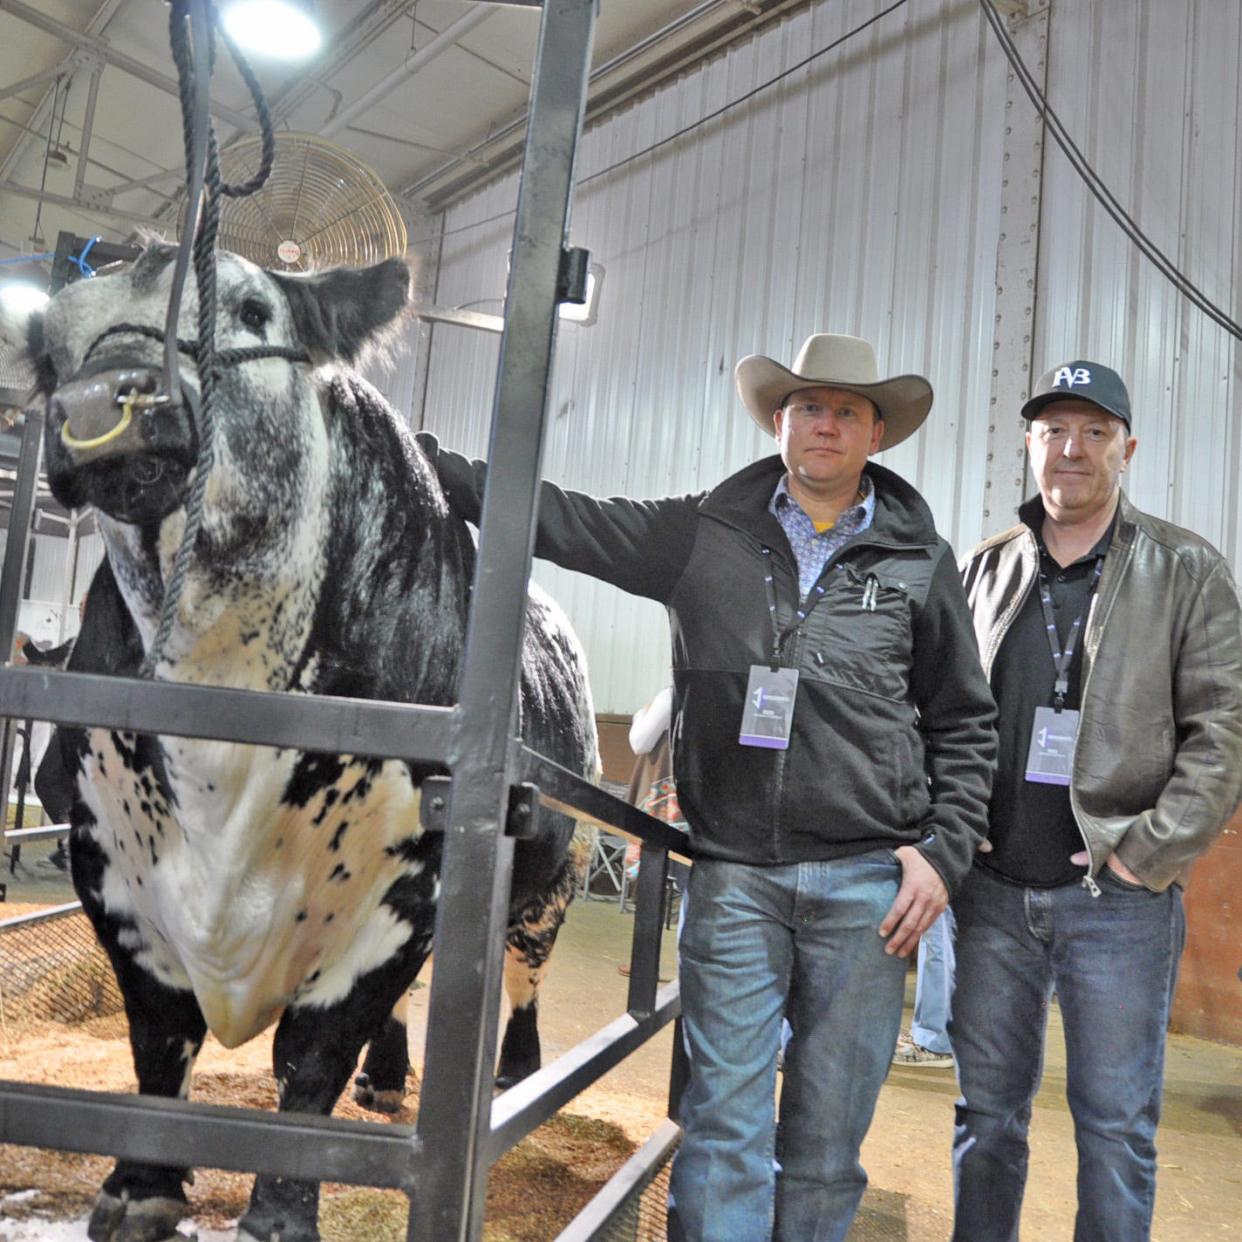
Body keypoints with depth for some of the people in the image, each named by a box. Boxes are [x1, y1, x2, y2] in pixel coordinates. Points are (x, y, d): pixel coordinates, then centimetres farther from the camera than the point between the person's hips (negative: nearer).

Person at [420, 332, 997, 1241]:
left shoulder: (922, 560, 7)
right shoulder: (703, 533, 6)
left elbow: (965, 722, 11)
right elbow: (556, 517, 6)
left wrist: (944, 851, 1)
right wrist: (422, 457, 2)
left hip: (868, 878, 1)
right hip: (733, 874, 0)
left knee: (830, 1131, 11)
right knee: (724, 1124, 3)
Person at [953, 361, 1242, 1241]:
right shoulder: (989, 568, 10)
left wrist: (1151, 850, -13)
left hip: (1119, 897, -3)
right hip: (994, 891, 3)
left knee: (1117, 1126, 7)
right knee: (987, 1111, 13)